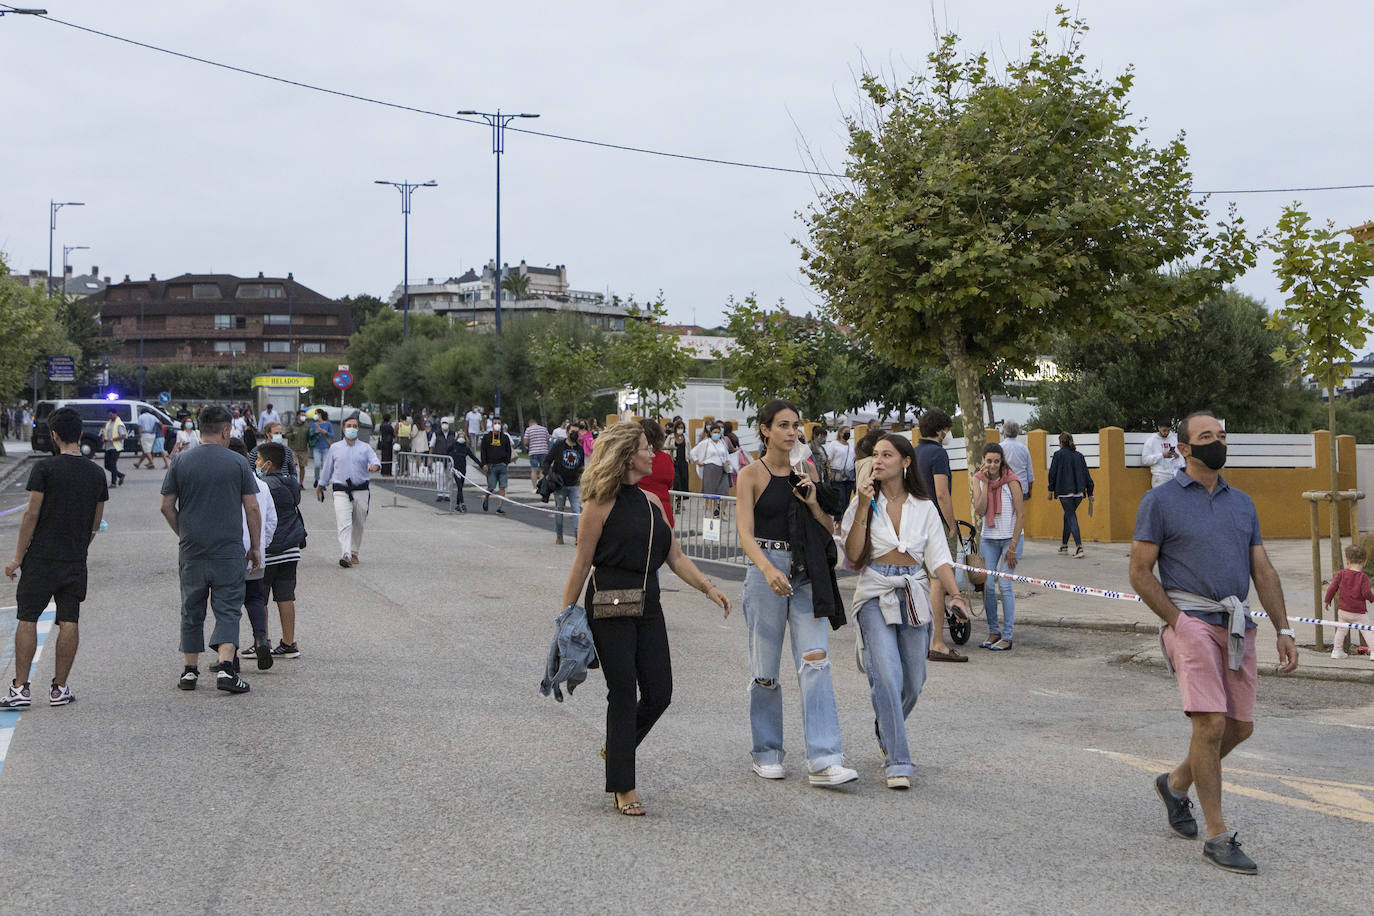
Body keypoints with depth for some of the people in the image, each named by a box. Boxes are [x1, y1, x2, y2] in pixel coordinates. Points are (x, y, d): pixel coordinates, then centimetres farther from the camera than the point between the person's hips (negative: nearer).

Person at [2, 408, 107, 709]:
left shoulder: (45, 467, -9)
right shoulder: (96, 473, 5)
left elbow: (32, 514, -10)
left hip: (41, 558, -4)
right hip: (76, 561, 4)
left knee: (27, 620, 3)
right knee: (69, 622, 6)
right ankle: (59, 689, 10)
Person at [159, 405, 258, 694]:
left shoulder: (181, 461, 2)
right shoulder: (237, 462, -2)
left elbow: (167, 506, 4)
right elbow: (252, 508, -2)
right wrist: (255, 546, 6)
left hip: (191, 551, 2)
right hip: (229, 551, -2)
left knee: (192, 610, 13)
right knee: (228, 610, 2)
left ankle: (189, 671, 17)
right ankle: (225, 668, -14)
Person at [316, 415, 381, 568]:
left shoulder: (365, 448, 8)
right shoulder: (335, 448, 11)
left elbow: (375, 460, -8)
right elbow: (327, 468, 18)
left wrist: (375, 466, -32)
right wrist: (320, 486, 21)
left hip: (361, 491, 1)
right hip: (341, 491, -1)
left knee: (358, 524, 9)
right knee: (344, 524, -15)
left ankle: (354, 553, 26)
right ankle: (345, 555, -27)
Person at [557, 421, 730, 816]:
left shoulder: (652, 502, 12)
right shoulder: (602, 504, -8)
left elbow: (676, 557, 15)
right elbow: (582, 562, -5)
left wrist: (708, 587, 3)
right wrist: (567, 614, -5)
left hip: (648, 606, 7)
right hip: (609, 608, -6)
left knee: (659, 692, 4)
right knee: (624, 693, -3)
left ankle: (618, 748, 31)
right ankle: (623, 788, 6)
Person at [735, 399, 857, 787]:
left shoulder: (805, 473, 12)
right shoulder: (751, 475, -2)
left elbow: (829, 529, 15)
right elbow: (745, 533, -13)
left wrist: (813, 502, -5)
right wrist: (768, 569, -30)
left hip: (806, 573, 3)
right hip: (766, 569, -3)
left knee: (815, 660, -8)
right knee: (765, 668, 4)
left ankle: (824, 761, -11)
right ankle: (767, 753, 21)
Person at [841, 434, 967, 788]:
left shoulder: (924, 507, 8)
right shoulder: (863, 504, 3)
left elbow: (939, 557, 3)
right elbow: (852, 555, -8)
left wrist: (955, 593, -12)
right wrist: (864, 506, -12)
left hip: (914, 596, 3)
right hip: (876, 595, -3)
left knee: (913, 682, 8)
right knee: (888, 675, -18)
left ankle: (886, 731, 39)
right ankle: (897, 762, -16)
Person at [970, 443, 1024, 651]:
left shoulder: (1010, 481, -11)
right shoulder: (978, 479, 1)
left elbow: (1020, 514, -10)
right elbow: (979, 510, -10)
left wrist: (1012, 547, -13)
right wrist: (985, 484, -16)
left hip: (1010, 538, -4)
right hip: (989, 539, 4)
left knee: (1004, 584, -9)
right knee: (987, 585, 0)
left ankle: (1007, 637, -3)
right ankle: (994, 632, 14)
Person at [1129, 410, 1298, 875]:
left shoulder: (1241, 503, 17)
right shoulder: (1160, 500, 0)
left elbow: (1263, 570, 15)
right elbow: (1140, 573, -2)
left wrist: (1283, 631, 6)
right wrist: (1179, 623, -10)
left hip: (1238, 625, 6)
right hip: (1191, 622, -6)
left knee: (1240, 726, 8)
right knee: (1211, 723, -14)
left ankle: (1175, 784, 32)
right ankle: (1218, 837, -6)